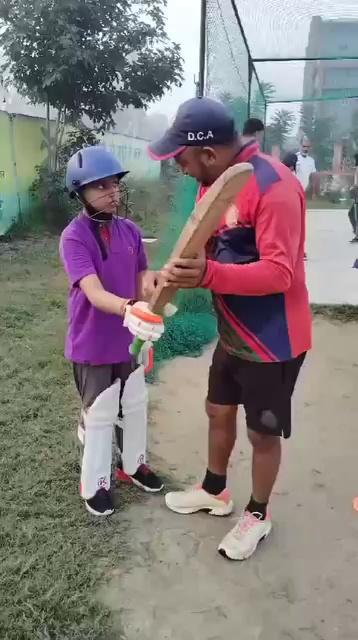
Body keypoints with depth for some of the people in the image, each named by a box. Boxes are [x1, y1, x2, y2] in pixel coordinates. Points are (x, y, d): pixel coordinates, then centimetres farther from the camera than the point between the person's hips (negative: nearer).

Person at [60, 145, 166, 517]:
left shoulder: (130, 231, -1)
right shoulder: (73, 237, -20)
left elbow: (142, 282, 6)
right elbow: (94, 293, -33)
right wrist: (128, 310, -50)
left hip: (129, 341, 6)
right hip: (92, 346, -6)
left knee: (135, 407, 21)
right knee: (99, 416, 10)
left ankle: (133, 465, 45)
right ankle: (95, 485, 33)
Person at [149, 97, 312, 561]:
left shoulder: (274, 186, -25)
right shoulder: (214, 182, 4)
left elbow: (279, 273, -29)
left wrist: (207, 275, -40)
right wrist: (180, 270, -9)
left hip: (272, 341, -8)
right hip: (232, 333, 9)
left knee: (262, 433, 10)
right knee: (219, 412, 22)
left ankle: (257, 515, 35)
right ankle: (214, 492, 46)